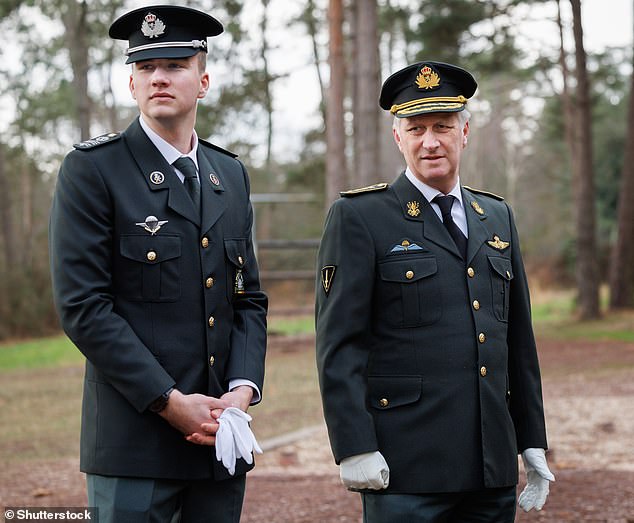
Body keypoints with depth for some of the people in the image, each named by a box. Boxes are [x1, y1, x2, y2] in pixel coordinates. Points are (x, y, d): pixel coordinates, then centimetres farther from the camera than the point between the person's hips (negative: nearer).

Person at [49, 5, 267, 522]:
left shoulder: (231, 175, 14)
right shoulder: (92, 170, -4)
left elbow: (249, 299, 14)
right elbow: (83, 306, -11)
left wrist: (244, 388, -3)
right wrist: (170, 402, -14)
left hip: (219, 436, 5)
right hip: (135, 438, -5)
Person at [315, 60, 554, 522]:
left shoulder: (497, 217, 15)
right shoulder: (359, 217, -2)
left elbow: (519, 340, 18)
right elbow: (339, 342, -7)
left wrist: (533, 441, 15)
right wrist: (354, 447, -14)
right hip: (405, 467, -5)